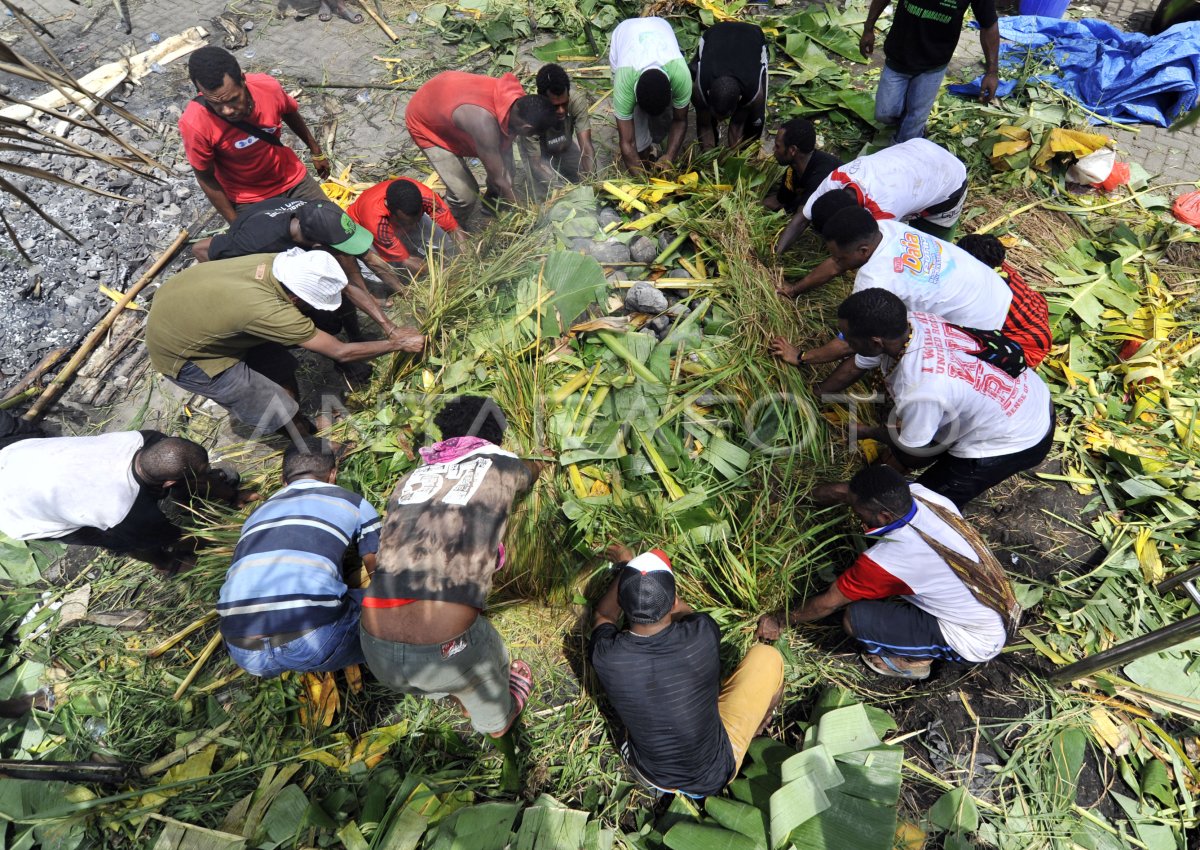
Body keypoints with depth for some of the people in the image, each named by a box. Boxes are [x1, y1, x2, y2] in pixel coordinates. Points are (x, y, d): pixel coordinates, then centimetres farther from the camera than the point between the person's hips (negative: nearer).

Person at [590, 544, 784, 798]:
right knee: (766, 656, 10)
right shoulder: (702, 635, -32)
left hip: (648, 776, 2)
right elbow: (687, 613, -5)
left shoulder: (606, 655, -28)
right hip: (715, 776, -1)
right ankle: (759, 726, 40)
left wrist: (624, 569, 2)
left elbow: (602, 616, -2)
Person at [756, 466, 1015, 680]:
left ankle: (915, 660, 7)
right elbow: (845, 491, -1)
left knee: (855, 618, -17)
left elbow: (827, 603, -18)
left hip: (974, 642, -7)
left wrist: (779, 621, -3)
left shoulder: (887, 559, -34)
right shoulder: (919, 493, -17)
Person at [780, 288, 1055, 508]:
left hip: (1018, 440, -8)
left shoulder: (921, 390, -42)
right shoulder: (905, 322, -21)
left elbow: (912, 456, -21)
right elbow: (855, 365, -2)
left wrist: (870, 432, -3)